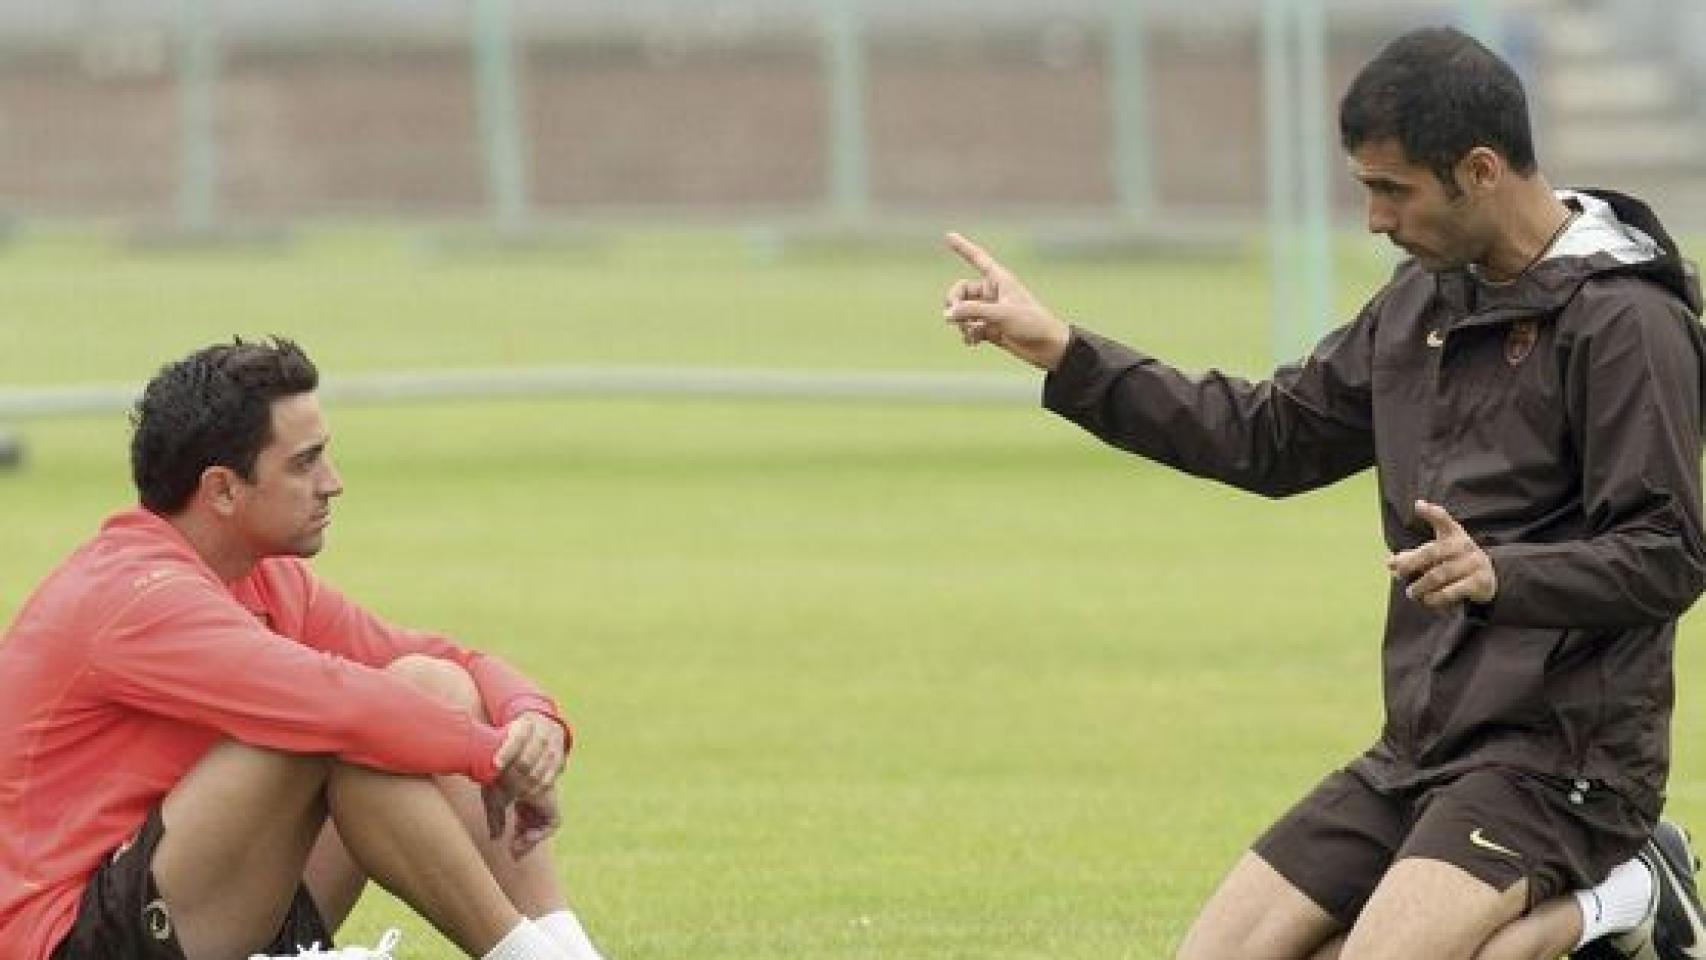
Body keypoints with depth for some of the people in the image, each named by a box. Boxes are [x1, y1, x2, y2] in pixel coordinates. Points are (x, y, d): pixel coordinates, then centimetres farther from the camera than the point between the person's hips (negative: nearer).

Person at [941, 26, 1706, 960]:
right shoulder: (1424, 296, 11)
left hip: (1558, 752, -9)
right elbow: (1272, 437, 18)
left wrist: (1498, 575, -34)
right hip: (1419, 751, 9)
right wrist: (1065, 355, 12)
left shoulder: (1625, 321, -13)